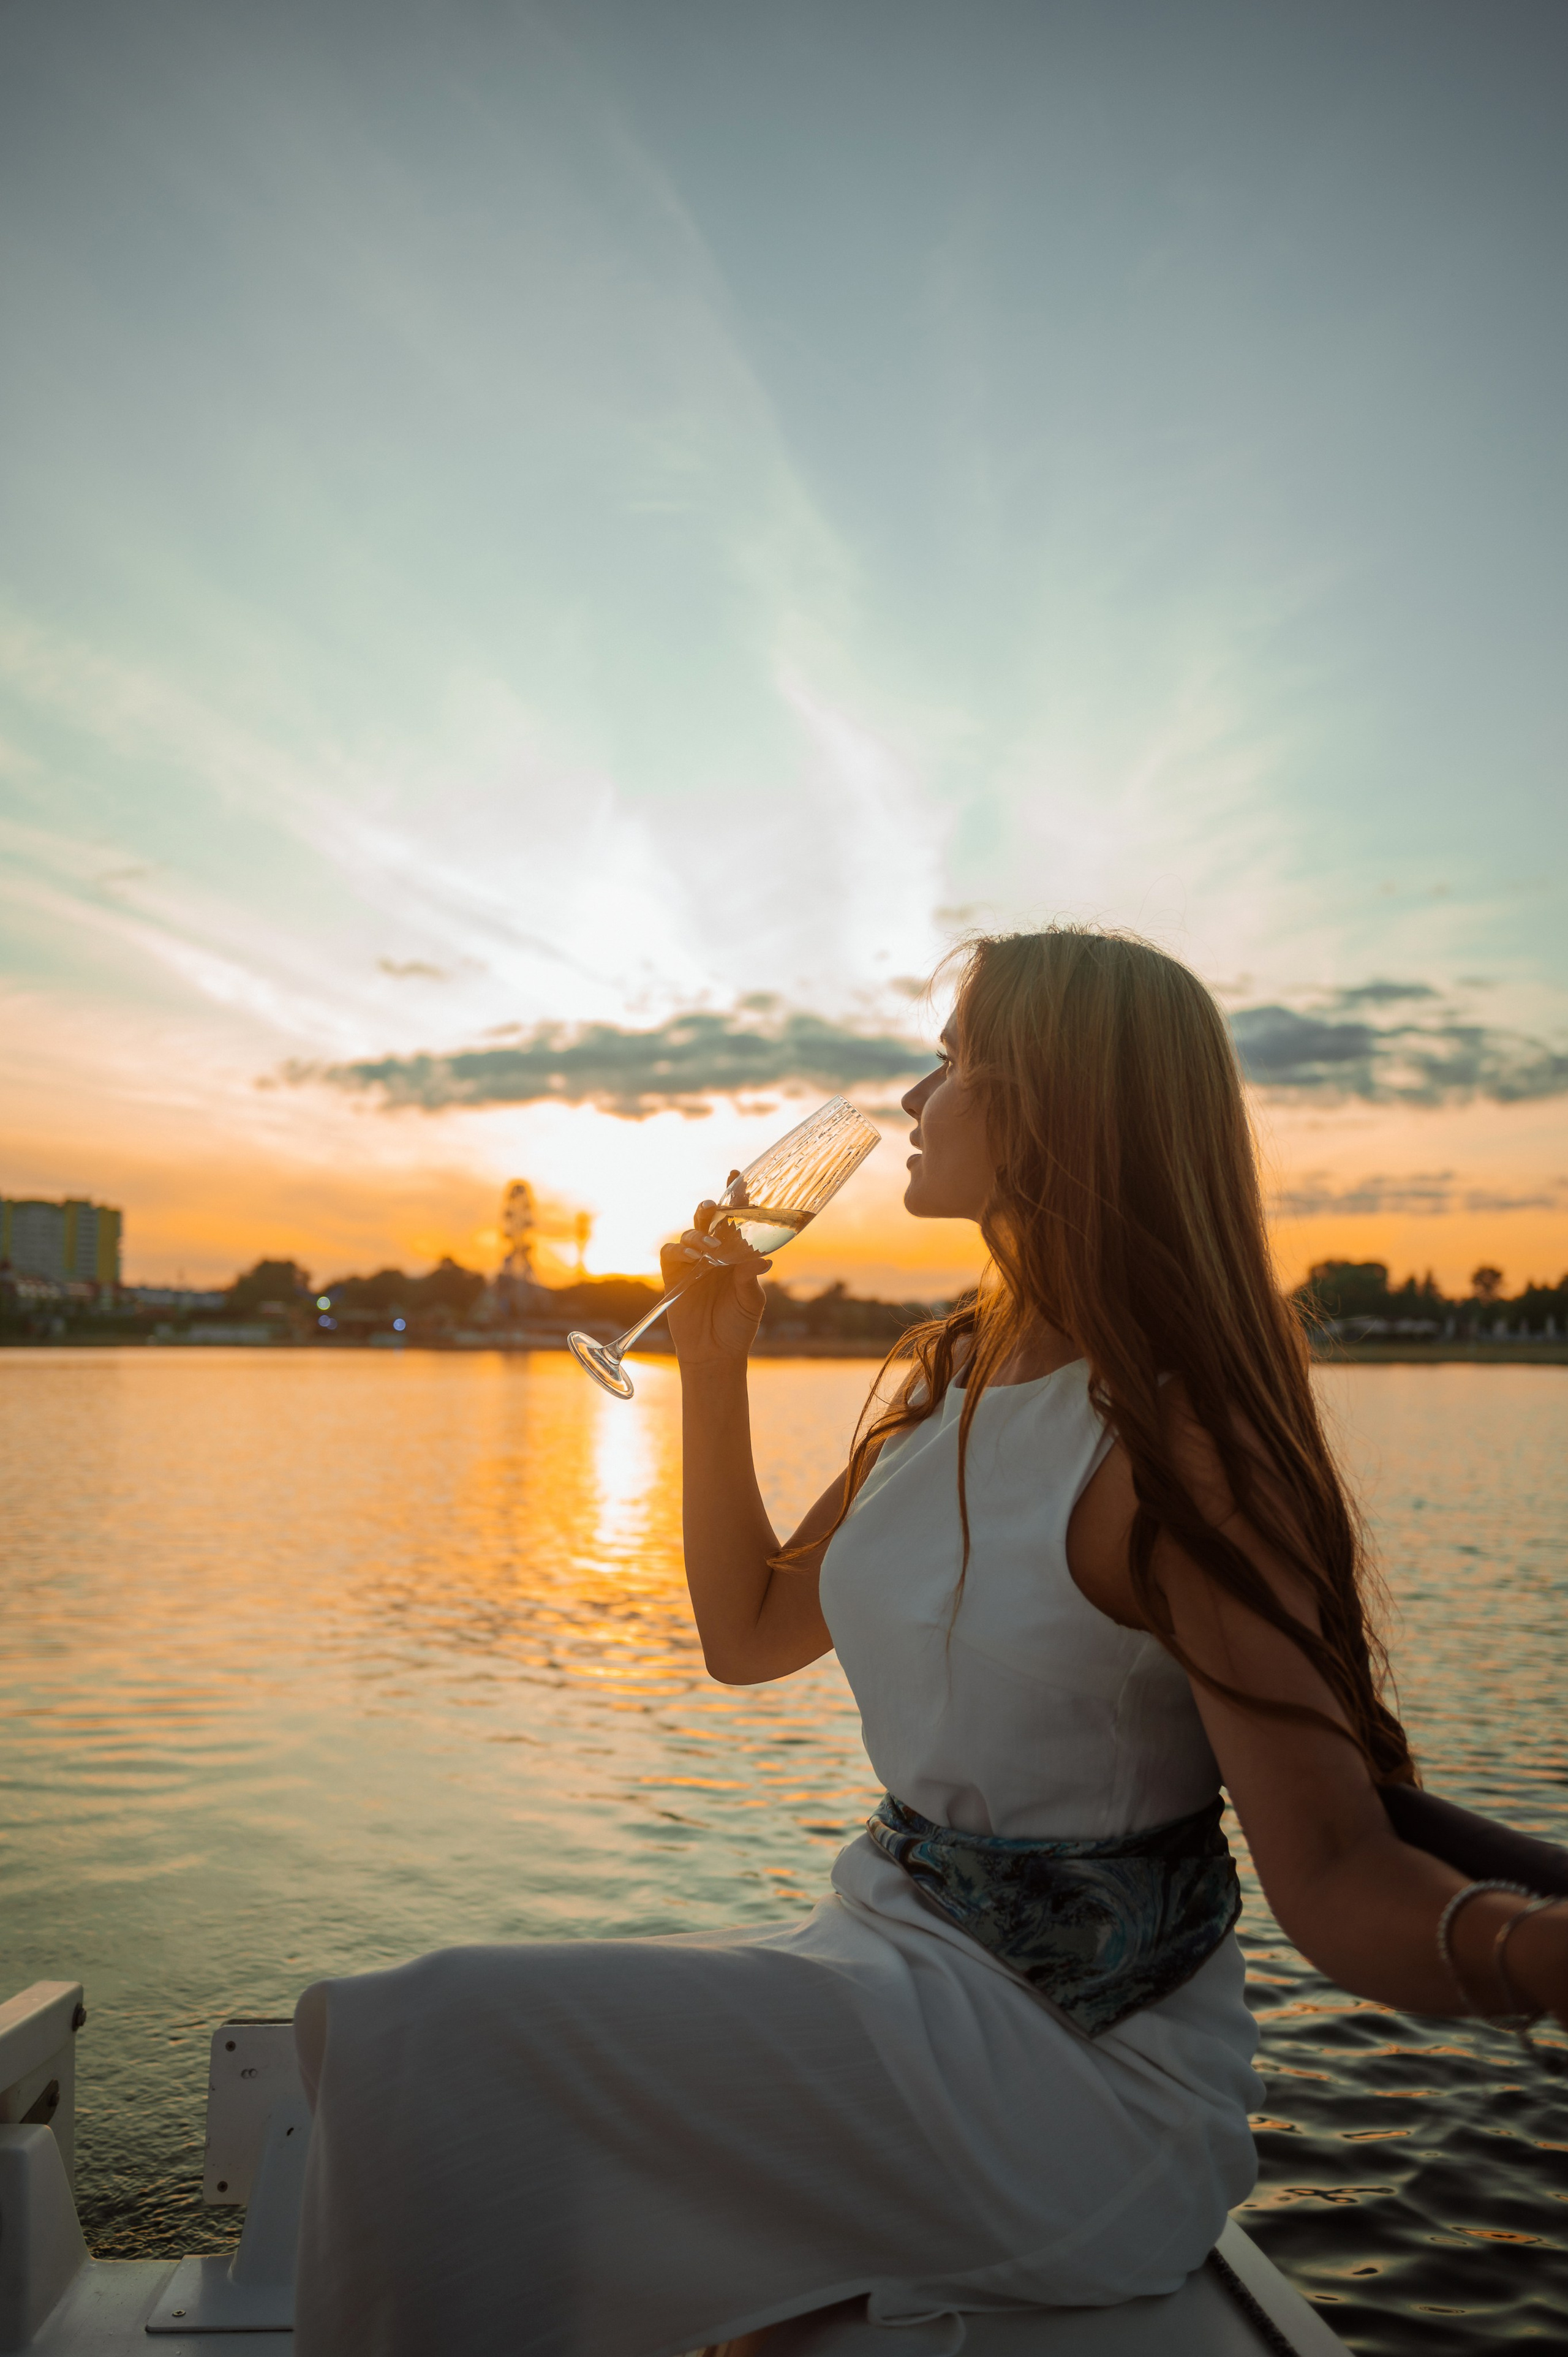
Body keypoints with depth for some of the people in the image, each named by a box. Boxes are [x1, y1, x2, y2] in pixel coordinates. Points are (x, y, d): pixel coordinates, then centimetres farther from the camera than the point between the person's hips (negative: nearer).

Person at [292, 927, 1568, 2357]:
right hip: (896, 1956, 8)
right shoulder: (949, 1380, 7)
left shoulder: (1166, 1440, -19)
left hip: (1083, 2076, -8)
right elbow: (749, 1635, 15)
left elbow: (1338, 1881, -22)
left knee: (452, 2040, -19)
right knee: (419, 2033, 4)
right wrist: (714, 1366, 6)